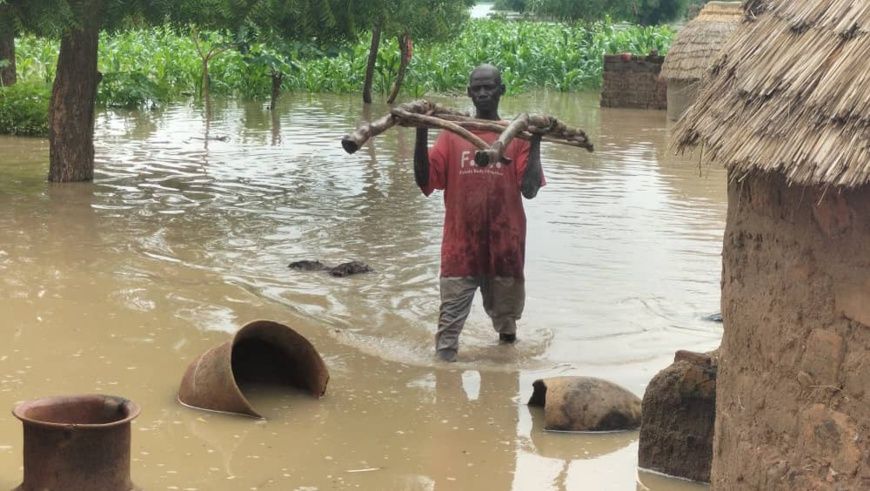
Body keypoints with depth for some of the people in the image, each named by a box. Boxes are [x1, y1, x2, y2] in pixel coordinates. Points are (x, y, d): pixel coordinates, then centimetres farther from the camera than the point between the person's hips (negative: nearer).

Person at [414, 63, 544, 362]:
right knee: (450, 321, -4)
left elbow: (529, 189, -5)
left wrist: (535, 142, -10)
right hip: (460, 246, -1)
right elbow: (424, 180, -4)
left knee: (505, 319, 16)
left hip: (504, 246, 1)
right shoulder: (452, 134, 5)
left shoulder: (518, 135, 4)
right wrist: (421, 133, -12)